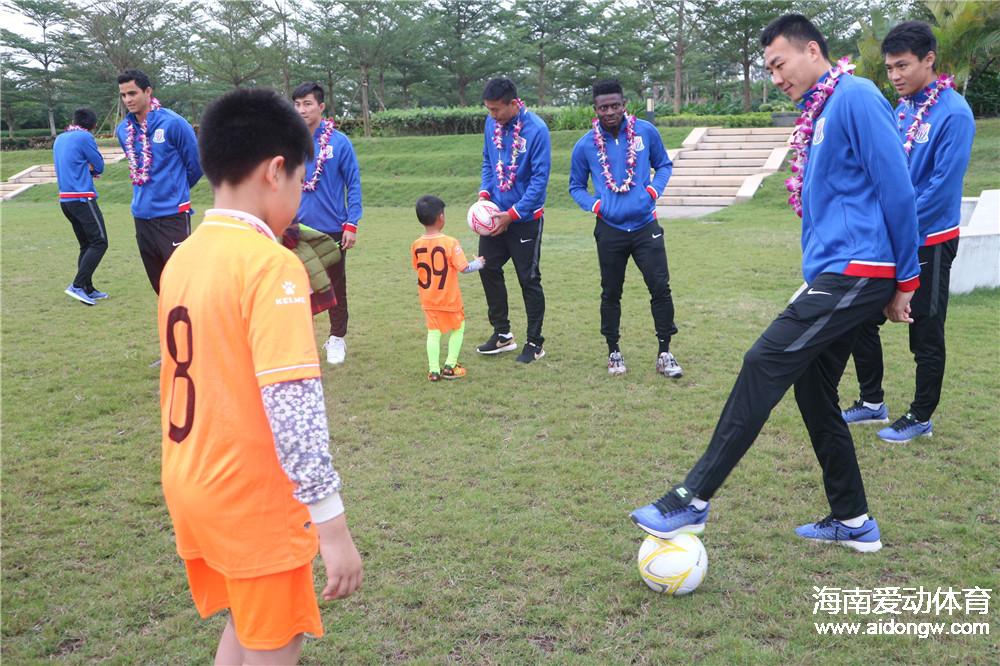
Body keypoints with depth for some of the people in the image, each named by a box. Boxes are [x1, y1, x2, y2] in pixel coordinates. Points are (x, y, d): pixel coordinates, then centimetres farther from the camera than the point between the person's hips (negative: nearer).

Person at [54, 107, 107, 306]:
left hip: (65, 198, 9)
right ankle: (77, 285, -16)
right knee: (100, 242, -8)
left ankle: (88, 289, 12)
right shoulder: (85, 137, -7)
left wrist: (88, 169, 9)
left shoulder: (59, 139, 17)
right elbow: (99, 166, -3)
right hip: (82, 198, -9)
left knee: (86, 244, 13)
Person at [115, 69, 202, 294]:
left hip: (173, 213, -6)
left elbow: (195, 164, -2)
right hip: (141, 214, 6)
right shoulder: (123, 130, 6)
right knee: (159, 283, 14)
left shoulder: (172, 123, -12)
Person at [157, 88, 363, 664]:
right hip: (254, 499, -8)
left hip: (191, 485, 8)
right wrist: (333, 526, -23)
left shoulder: (184, 258, 4)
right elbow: (293, 408, -26)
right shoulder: (271, 264, -21)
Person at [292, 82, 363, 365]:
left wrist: (351, 224, -10)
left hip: (331, 228, -2)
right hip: (298, 228, 2)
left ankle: (337, 339, 24)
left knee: (336, 285, 10)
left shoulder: (339, 142, -8)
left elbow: (353, 185, -5)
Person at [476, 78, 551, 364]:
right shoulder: (491, 123, -1)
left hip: (525, 219, -6)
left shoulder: (536, 130, -19)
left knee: (529, 280, 2)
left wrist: (512, 215, -18)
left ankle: (535, 344, 15)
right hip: (495, 213, 6)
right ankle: (502, 334, 27)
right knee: (488, 270, 11)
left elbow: (540, 178, -18)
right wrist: (484, 193, -4)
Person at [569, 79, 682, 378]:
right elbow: (576, 187, 11)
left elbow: (664, 164, 14)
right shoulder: (585, 145, -2)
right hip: (610, 230, 0)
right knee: (611, 294, 9)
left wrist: (653, 190, -5)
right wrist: (594, 205, -8)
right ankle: (613, 352, 26)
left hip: (645, 226, 0)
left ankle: (664, 353, 11)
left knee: (660, 288, -3)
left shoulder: (646, 131, -2)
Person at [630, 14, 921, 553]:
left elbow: (897, 189, -14)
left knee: (765, 365, -16)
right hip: (835, 275, 10)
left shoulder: (855, 98, -11)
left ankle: (692, 501, -13)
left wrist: (905, 280, -11)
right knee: (813, 391, 11)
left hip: (854, 272, -10)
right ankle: (853, 522, 23)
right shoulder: (817, 115, 19)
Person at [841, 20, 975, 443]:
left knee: (926, 336, 5)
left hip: (928, 242, -7)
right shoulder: (901, 110, 7)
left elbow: (944, 186, -20)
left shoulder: (953, 113, -16)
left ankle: (921, 419, 20)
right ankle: (872, 402, 27)